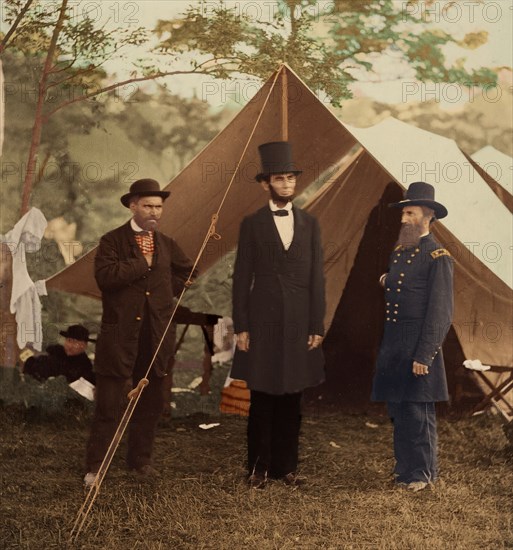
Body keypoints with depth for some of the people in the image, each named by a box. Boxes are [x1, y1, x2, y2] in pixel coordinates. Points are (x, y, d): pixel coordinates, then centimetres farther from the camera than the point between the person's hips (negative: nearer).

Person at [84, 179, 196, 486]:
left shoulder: (167, 244, 12)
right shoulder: (112, 241, -4)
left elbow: (187, 272, 26)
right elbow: (105, 275, -21)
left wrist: (169, 292, 11)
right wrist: (143, 263, -15)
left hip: (157, 335, 5)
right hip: (120, 336, -5)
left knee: (151, 403, 12)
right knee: (110, 405, -5)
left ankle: (141, 459, 25)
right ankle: (95, 467, 2)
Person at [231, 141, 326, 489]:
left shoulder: (310, 224, 8)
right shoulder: (252, 225, 2)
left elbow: (317, 278, 6)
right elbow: (242, 278, 1)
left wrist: (317, 327, 0)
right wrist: (241, 327, -5)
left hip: (299, 323, 2)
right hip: (263, 322, -2)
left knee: (292, 400, 7)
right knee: (262, 399, 2)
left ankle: (286, 466, 15)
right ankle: (259, 467, 11)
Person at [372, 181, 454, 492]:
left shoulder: (438, 257, -10)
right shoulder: (399, 252, 15)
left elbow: (441, 312, -13)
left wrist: (424, 356, -17)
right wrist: (387, 281, 6)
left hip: (418, 346, -8)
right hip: (393, 345, 8)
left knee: (418, 411, -2)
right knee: (398, 410, 12)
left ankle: (423, 473, 9)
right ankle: (405, 467, 22)